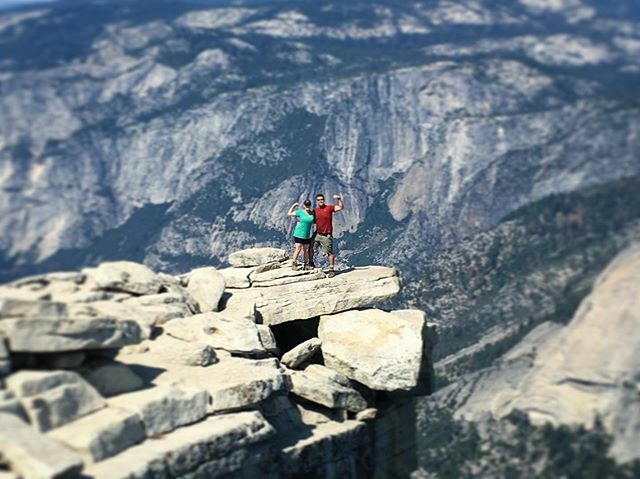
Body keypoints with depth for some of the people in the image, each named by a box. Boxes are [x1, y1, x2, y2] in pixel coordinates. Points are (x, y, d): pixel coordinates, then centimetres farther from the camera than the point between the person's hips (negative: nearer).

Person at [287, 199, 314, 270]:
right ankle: (294, 265, -5)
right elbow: (289, 213, -1)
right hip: (299, 234, -5)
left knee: (307, 250, 9)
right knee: (298, 249, -8)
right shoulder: (300, 212, -6)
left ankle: (306, 265, 18)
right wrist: (293, 206, -4)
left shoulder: (312, 213, 6)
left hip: (307, 235, 5)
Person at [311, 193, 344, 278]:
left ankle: (331, 270, 6)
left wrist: (339, 199, -22)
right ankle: (311, 263, 34)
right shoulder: (315, 210, 5)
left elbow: (341, 207, -11)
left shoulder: (329, 207, -6)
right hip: (317, 234, 5)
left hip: (327, 235, -5)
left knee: (330, 252, -1)